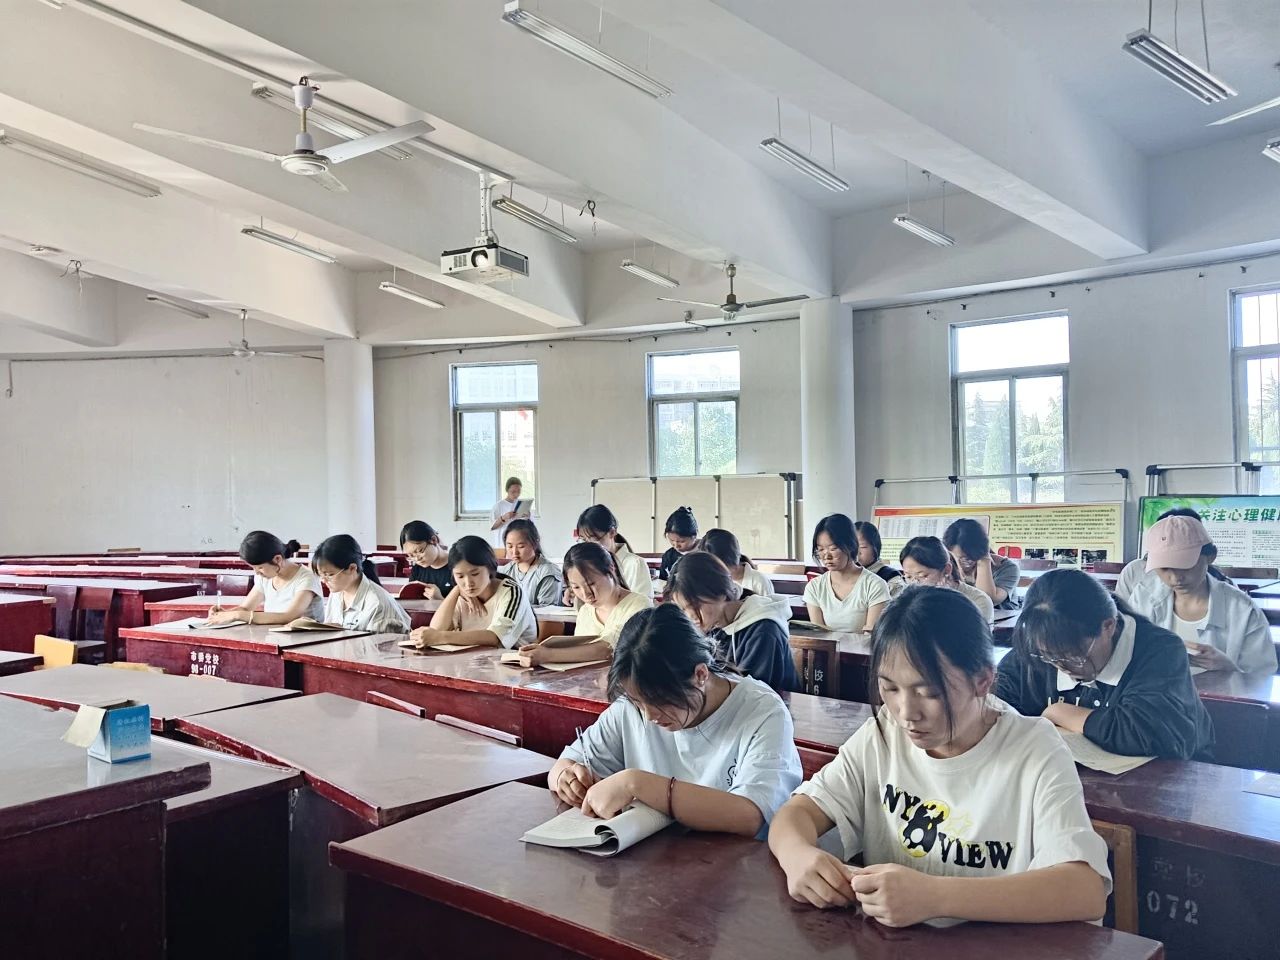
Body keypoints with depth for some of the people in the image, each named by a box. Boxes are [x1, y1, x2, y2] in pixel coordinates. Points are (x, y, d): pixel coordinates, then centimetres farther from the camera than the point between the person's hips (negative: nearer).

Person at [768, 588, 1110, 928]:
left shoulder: (1036, 752, -13)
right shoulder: (880, 736, -1)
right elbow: (798, 813, 1)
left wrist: (936, 896, -34)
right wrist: (799, 856, -22)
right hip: (884, 940, 3)